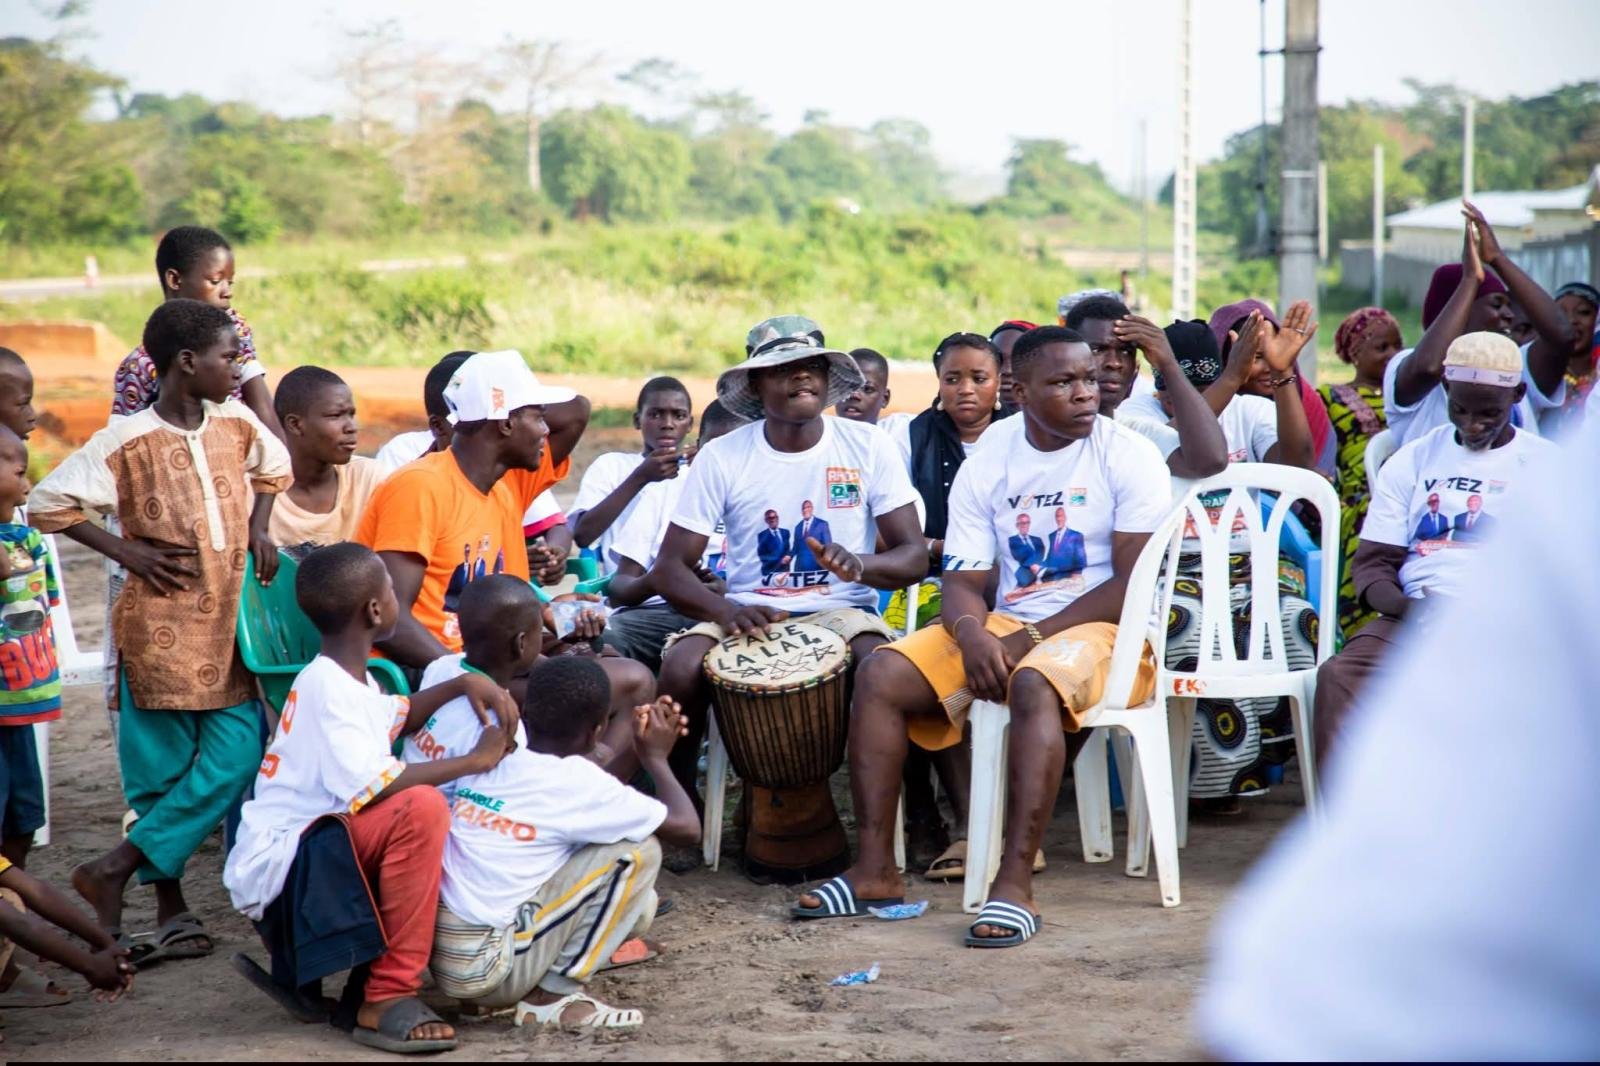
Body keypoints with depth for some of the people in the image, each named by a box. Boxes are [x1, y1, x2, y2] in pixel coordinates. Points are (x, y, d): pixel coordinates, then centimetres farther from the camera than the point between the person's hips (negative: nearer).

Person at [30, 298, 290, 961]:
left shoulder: (238, 425, 6)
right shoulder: (127, 442, -9)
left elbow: (275, 468, 26)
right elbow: (49, 502, -5)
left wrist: (259, 529, 9)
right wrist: (126, 551, -10)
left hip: (229, 623, 5)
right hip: (161, 626, -5)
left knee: (236, 755, -4)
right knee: (163, 768, 0)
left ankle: (115, 869, 5)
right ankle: (170, 905, 10)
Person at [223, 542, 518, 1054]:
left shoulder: (347, 676, 12)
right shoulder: (326, 687, -18)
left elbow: (398, 716, 31)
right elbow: (371, 787, -29)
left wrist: (462, 683, 13)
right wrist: (474, 760, -21)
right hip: (276, 863, -10)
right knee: (421, 808, -28)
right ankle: (388, 998, -25)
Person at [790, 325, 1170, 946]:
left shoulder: (1128, 456, -6)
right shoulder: (987, 464, 7)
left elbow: (1131, 586, -13)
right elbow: (964, 580, 4)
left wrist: (1031, 637, -18)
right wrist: (972, 635, -20)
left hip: (1102, 629, -5)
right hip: (1007, 625, 5)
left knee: (1034, 684, -38)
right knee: (881, 674, -14)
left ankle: (1015, 884, -39)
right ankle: (874, 870, -15)